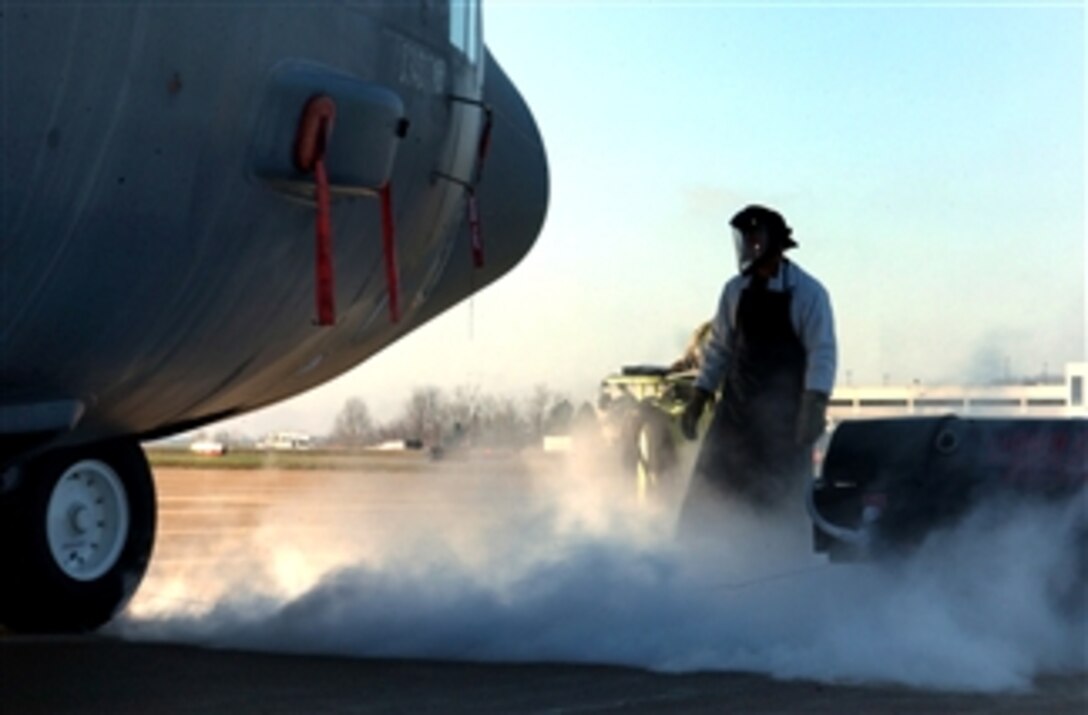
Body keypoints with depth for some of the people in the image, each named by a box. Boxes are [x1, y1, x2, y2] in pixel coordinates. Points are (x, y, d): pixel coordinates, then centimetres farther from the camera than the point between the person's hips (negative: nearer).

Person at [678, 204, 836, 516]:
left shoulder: (808, 293, -6)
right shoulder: (735, 291, 9)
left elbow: (822, 353, -12)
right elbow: (719, 348, 14)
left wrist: (814, 408, -24)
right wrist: (697, 401, 8)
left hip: (785, 418, -5)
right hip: (736, 412, 5)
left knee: (778, 502, -4)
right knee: (704, 492, 0)